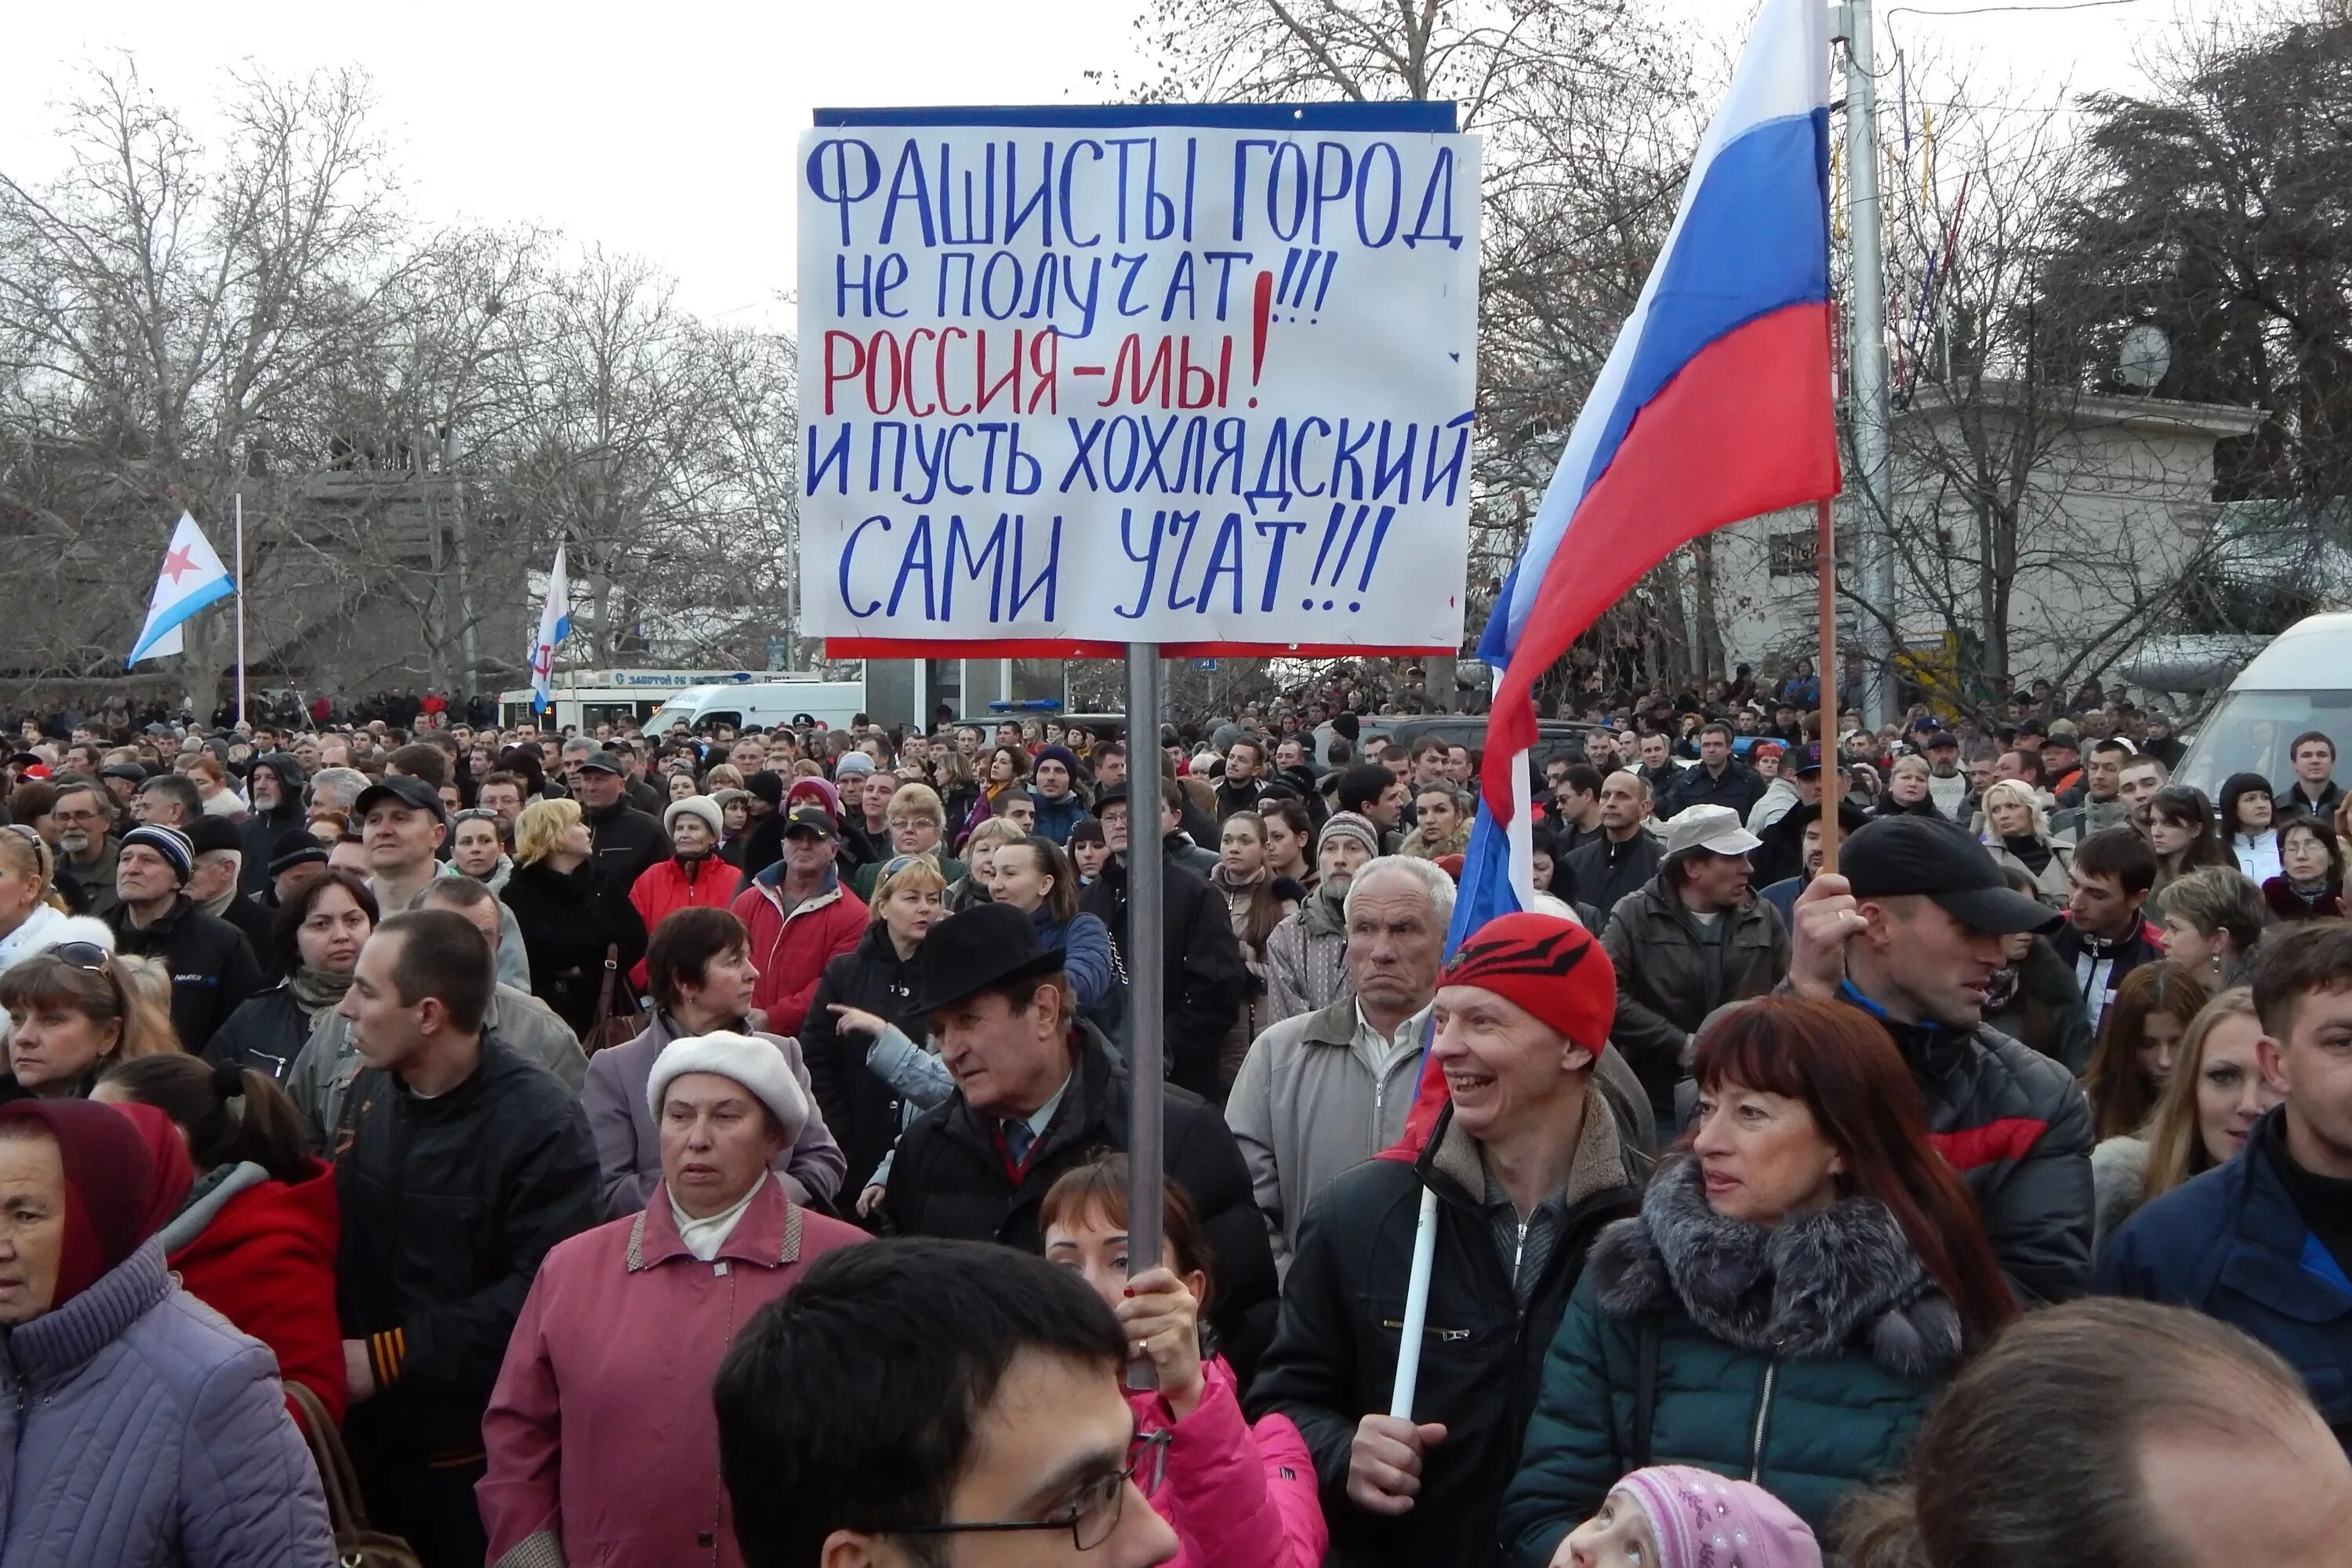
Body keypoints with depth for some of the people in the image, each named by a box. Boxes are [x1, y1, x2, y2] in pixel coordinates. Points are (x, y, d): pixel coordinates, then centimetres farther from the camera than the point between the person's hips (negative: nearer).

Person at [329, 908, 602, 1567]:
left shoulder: (540, 1124, -17)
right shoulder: (368, 1092, 6)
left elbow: (538, 1294, -24)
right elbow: (332, 1235, 14)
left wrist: (387, 1358, -20)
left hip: (474, 1452, -6)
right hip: (364, 1434, 6)